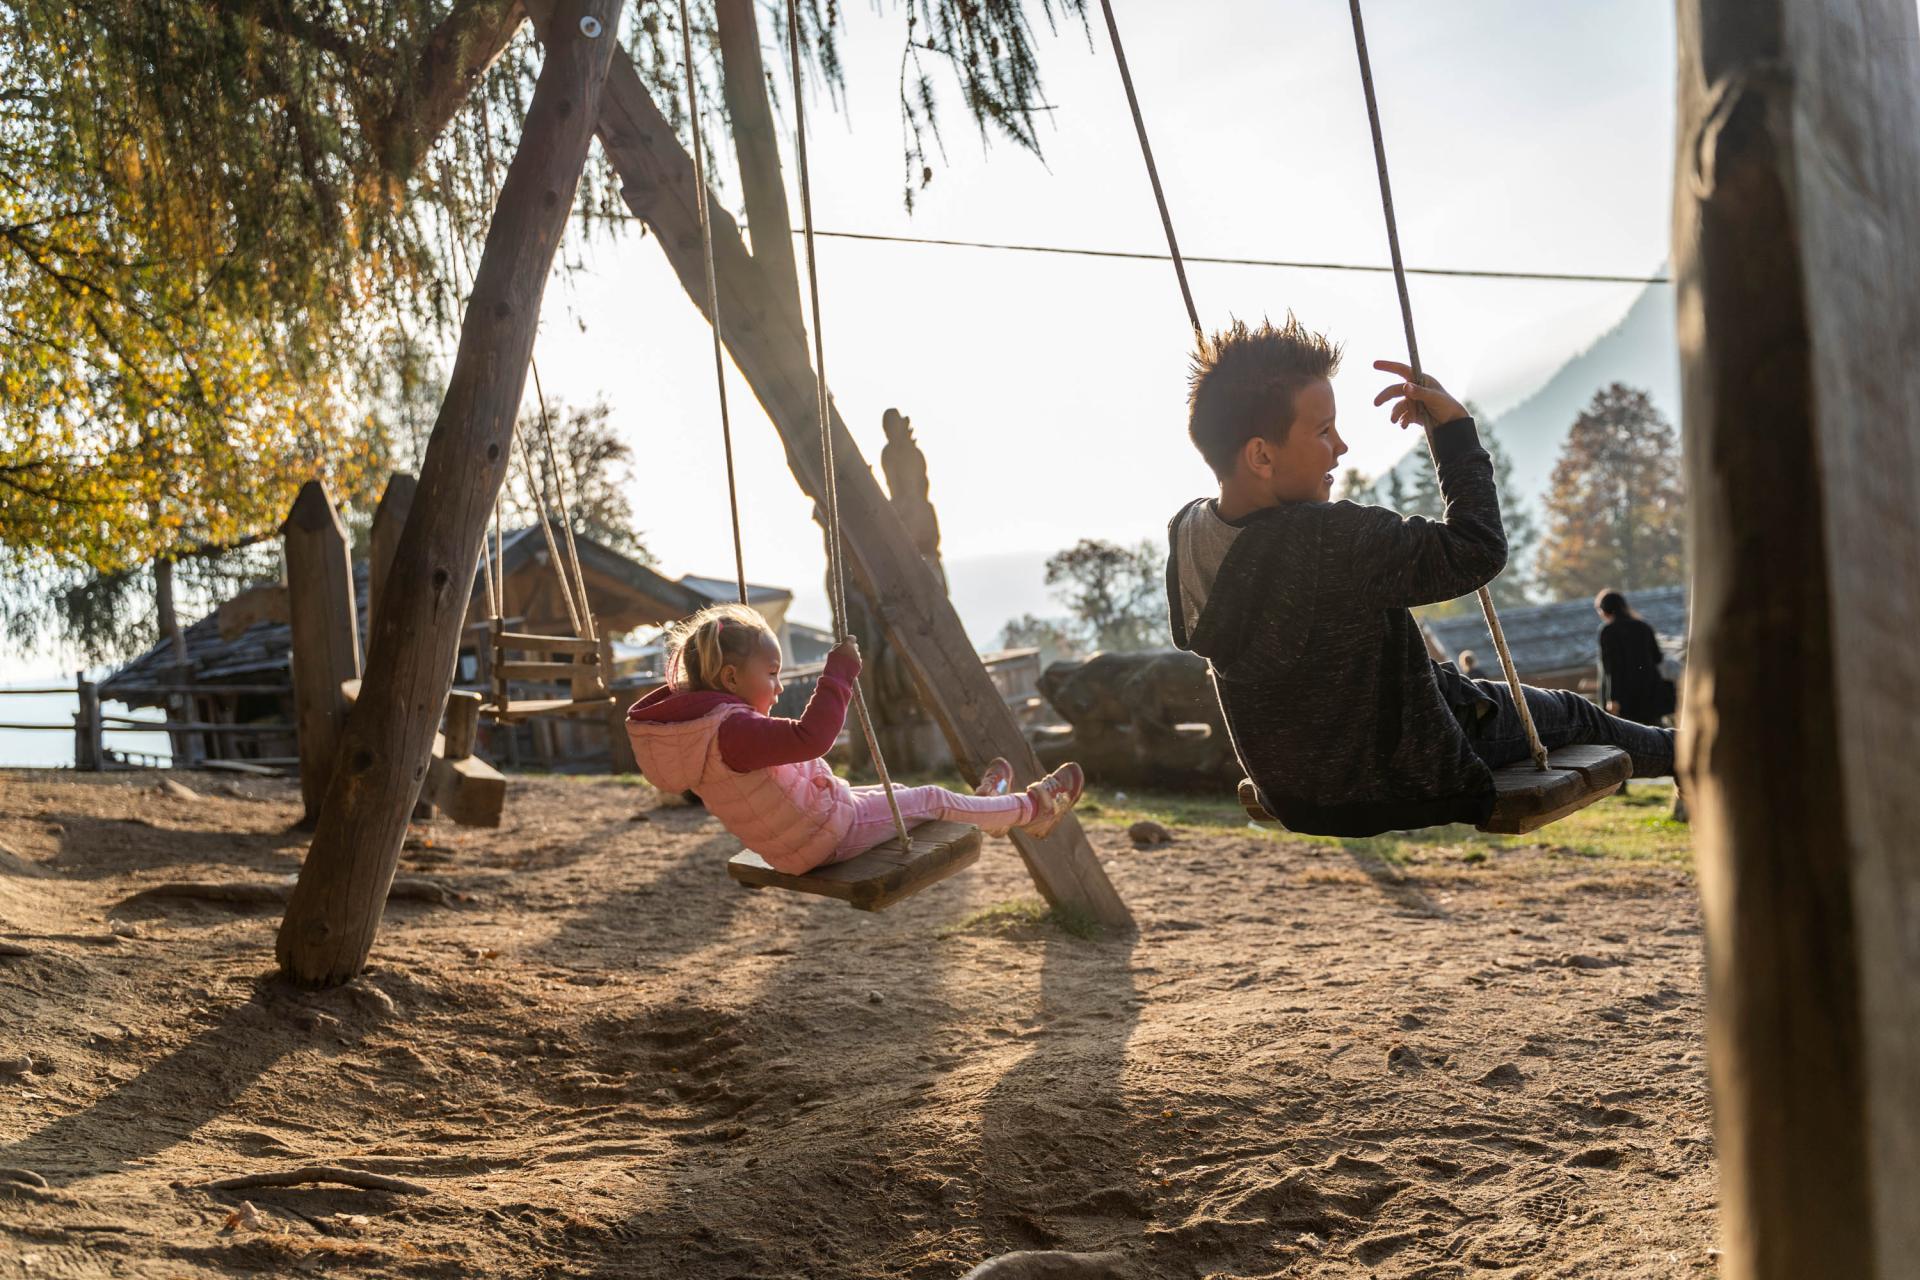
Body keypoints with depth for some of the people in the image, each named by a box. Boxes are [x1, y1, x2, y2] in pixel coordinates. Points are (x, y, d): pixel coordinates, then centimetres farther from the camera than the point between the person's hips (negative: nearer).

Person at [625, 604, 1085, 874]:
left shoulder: (684, 718, -2)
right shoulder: (732, 730, -32)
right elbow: (810, 736, -42)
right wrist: (838, 674, -32)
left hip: (787, 846, 10)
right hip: (826, 835, -10)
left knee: (893, 793, 27)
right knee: (929, 799, 7)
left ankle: (979, 807, 51)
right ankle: (1030, 808, 27)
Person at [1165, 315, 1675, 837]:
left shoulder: (1184, 535, -12)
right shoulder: (1329, 541, -37)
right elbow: (1477, 552, -25)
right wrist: (1456, 427, -15)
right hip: (1410, 782, -7)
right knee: (1568, 714, 21)